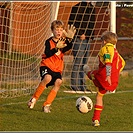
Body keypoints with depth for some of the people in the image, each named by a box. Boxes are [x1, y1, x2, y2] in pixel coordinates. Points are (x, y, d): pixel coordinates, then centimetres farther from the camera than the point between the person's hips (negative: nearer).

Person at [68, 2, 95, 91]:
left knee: (84, 63, 10)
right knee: (77, 63, -7)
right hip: (79, 39, -8)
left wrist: (91, 36, 12)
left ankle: (82, 85, 14)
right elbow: (72, 23, -14)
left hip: (87, 39, 8)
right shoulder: (77, 8, -9)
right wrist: (81, 34, -16)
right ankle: (75, 85, -3)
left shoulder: (91, 8, 15)